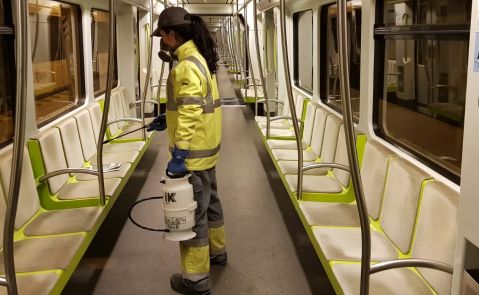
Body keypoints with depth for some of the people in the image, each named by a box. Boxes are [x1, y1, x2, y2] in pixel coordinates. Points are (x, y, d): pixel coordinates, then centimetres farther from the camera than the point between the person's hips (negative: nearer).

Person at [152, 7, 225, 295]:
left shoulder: (188, 66, -22)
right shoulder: (200, 58, 11)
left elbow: (189, 114, -28)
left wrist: (178, 155, -27)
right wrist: (167, 121, 24)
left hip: (193, 153, -10)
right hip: (206, 149, 10)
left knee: (192, 213, -1)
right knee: (209, 202, 23)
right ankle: (216, 250, 41)